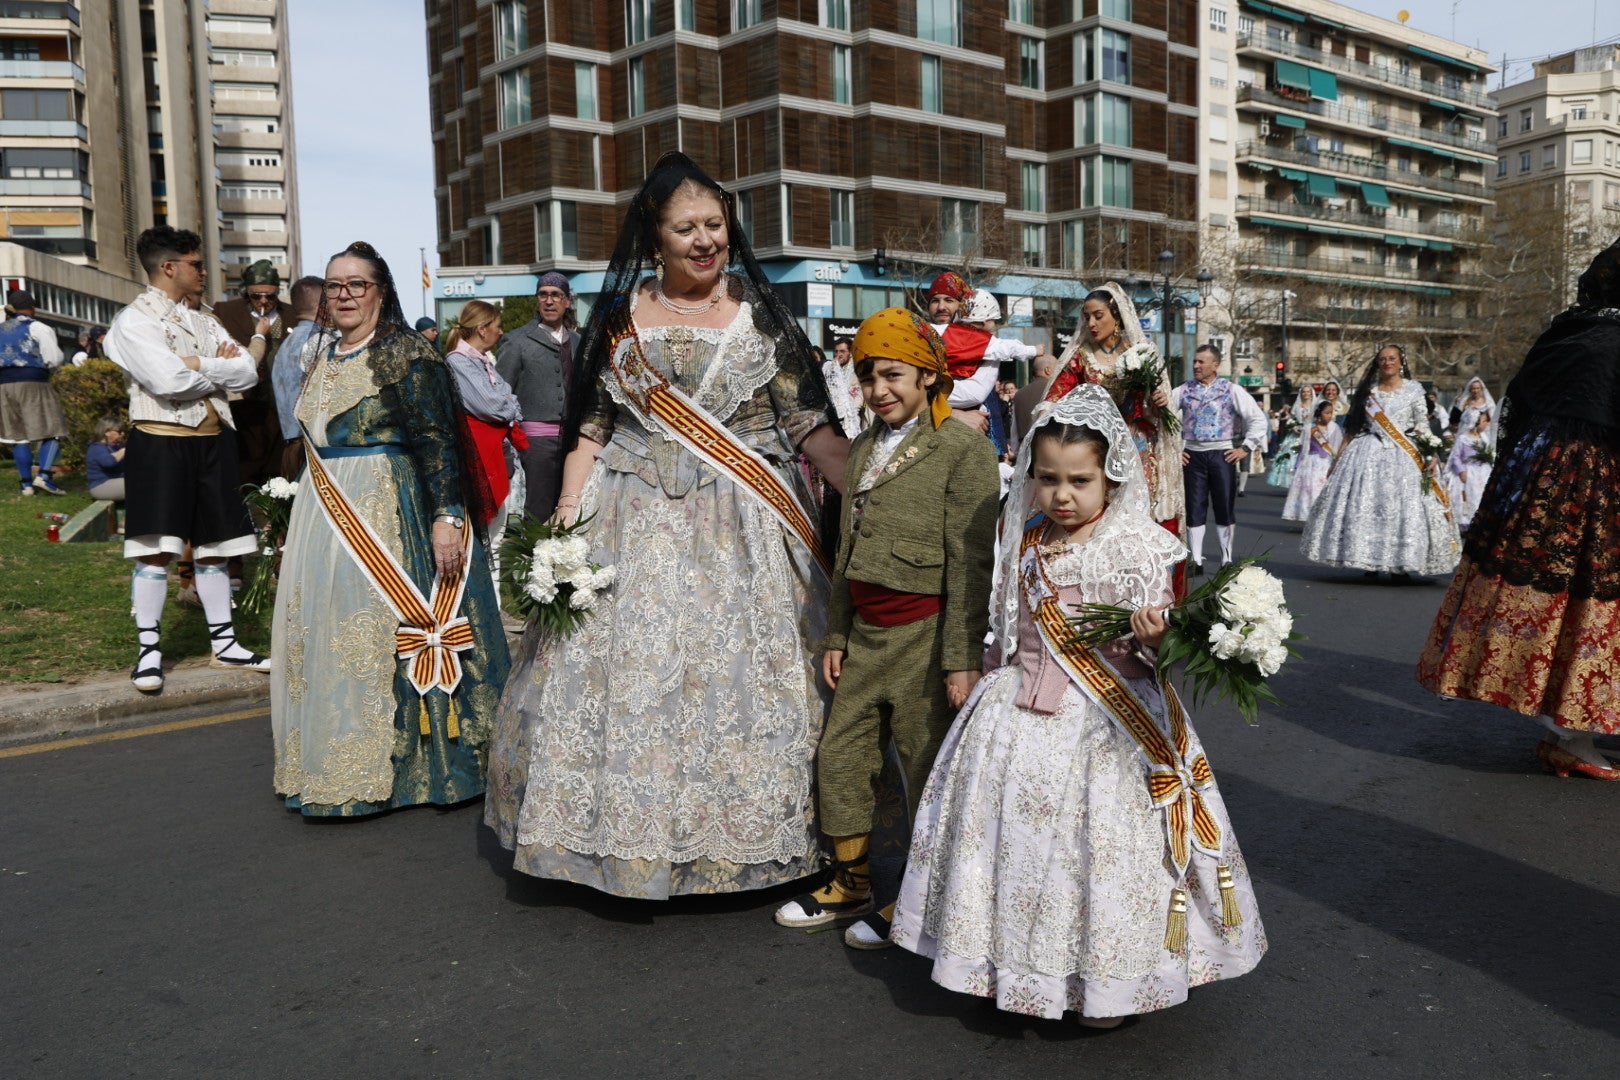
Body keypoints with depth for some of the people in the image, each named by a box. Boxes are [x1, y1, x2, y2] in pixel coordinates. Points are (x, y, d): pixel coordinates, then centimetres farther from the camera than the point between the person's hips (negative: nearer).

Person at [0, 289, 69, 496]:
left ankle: (26, 483, 8)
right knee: (53, 431, -3)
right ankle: (44, 475, -20)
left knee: (19, 436, 7)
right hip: (33, 384, -6)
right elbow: (54, 361, -6)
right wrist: (57, 348, 13)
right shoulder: (38, 328, -3)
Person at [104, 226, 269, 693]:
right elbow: (168, 381, -20)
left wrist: (198, 365, -9)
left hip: (213, 441, 7)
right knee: (157, 548, -6)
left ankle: (224, 643, 18)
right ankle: (149, 651, 4)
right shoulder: (135, 320, -6)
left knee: (213, 545, 10)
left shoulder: (203, 321, 16)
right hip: (161, 443, -6)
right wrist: (220, 368, -4)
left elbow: (248, 374, 5)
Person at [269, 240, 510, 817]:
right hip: (326, 520, 8)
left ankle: (404, 762, 11)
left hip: (393, 515, -8)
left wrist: (446, 515, -25)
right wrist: (303, 523, 20)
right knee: (328, 635, 11)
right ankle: (337, 764, 23)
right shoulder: (323, 355, 14)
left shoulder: (405, 352, -10)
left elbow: (437, 441, -17)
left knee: (387, 631, -3)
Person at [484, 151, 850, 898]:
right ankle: (629, 832, 20)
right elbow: (590, 429, 6)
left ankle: (746, 837, 19)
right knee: (627, 675, 2)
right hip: (636, 528, 1)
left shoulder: (761, 313, 4)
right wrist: (566, 518, -6)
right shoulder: (620, 317, 7)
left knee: (741, 678, 3)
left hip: (746, 530, 0)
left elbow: (810, 426, 1)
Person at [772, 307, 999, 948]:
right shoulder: (864, 451, 14)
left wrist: (962, 657, -15)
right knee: (838, 757, 13)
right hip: (865, 632, 7)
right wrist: (836, 635, 16)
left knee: (927, 771, 5)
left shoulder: (962, 450, -9)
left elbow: (969, 562, -13)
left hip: (924, 635, -7)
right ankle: (850, 883, 31)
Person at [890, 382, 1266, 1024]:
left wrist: (1156, 635, -35)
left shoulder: (1139, 549, -10)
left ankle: (1107, 976, 22)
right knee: (1019, 830, 10)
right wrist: (1001, 682, 18)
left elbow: (1151, 639, -14)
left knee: (1099, 836, 1)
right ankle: (1016, 961, 29)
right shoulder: (1027, 543, 5)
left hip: (1107, 721, -5)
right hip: (1023, 712, 5)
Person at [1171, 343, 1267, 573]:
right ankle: (1196, 560, 10)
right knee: (1194, 509, 3)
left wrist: (1246, 448, -4)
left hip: (1222, 454, -1)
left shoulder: (1231, 390, 1)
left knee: (1225, 509, 4)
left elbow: (1258, 419, 1)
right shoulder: (1183, 390, 5)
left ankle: (1227, 560, 14)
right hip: (1192, 455, 1)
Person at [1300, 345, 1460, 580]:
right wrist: (1341, 454, 8)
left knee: (1402, 505, -6)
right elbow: (1353, 426, 13)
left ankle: (1401, 563, 1)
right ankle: (1369, 561, 2)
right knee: (1364, 505, -5)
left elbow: (1423, 425, 4)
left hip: (1402, 455, -1)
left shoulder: (1414, 389, 7)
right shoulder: (1368, 390, 12)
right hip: (1367, 453, 2)